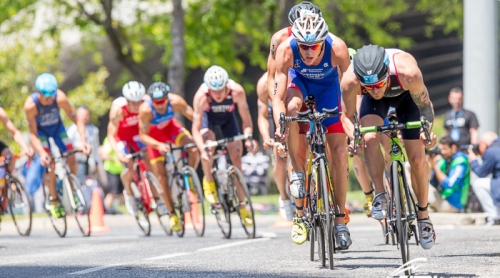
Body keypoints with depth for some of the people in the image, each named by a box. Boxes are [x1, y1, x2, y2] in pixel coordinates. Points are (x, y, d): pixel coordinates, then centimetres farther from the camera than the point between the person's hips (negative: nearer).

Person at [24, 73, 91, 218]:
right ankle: (54, 200, 0)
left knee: (72, 160, -9)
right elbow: (33, 134, -29)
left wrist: (84, 141, -36)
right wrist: (42, 153, -42)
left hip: (57, 127, 2)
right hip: (40, 131, -2)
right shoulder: (30, 105, -36)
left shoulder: (60, 98, -33)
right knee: (50, 164, -18)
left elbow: (77, 120, -24)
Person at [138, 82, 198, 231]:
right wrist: (159, 145, -45)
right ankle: (172, 214, 8)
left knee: (194, 149, -27)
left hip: (171, 127, 2)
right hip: (154, 136, -1)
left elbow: (195, 118, -24)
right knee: (161, 176, -7)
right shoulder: (145, 109, -35)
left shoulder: (175, 101, -32)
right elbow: (143, 136, -28)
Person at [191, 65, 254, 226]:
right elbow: (196, 129, -38)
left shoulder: (237, 92, -37)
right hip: (208, 116, -1)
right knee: (208, 144, -31)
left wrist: (248, 137, -45)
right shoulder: (201, 96, -39)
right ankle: (208, 180, -6)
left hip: (228, 117, 1)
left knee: (236, 157, -6)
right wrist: (202, 150, -54)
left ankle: (242, 205, 1)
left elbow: (246, 119, -27)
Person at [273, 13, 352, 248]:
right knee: (292, 107, -37)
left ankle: (340, 221, 2)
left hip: (327, 84, 0)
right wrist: (279, 125, -52)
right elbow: (278, 97, -35)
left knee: (339, 152, -8)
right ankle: (297, 173, -18)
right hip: (298, 79, 0)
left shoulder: (337, 48, -38)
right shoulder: (286, 50, -36)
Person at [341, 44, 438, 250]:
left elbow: (425, 105, -24)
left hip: (405, 95, -1)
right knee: (370, 139, -28)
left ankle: (423, 214, 16)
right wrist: (353, 136, -38)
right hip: (375, 103, 1)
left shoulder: (407, 72, -43)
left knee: (417, 159, -5)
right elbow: (347, 115, -18)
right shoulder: (350, 81, -38)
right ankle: (380, 195, -9)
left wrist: (428, 129, -42)